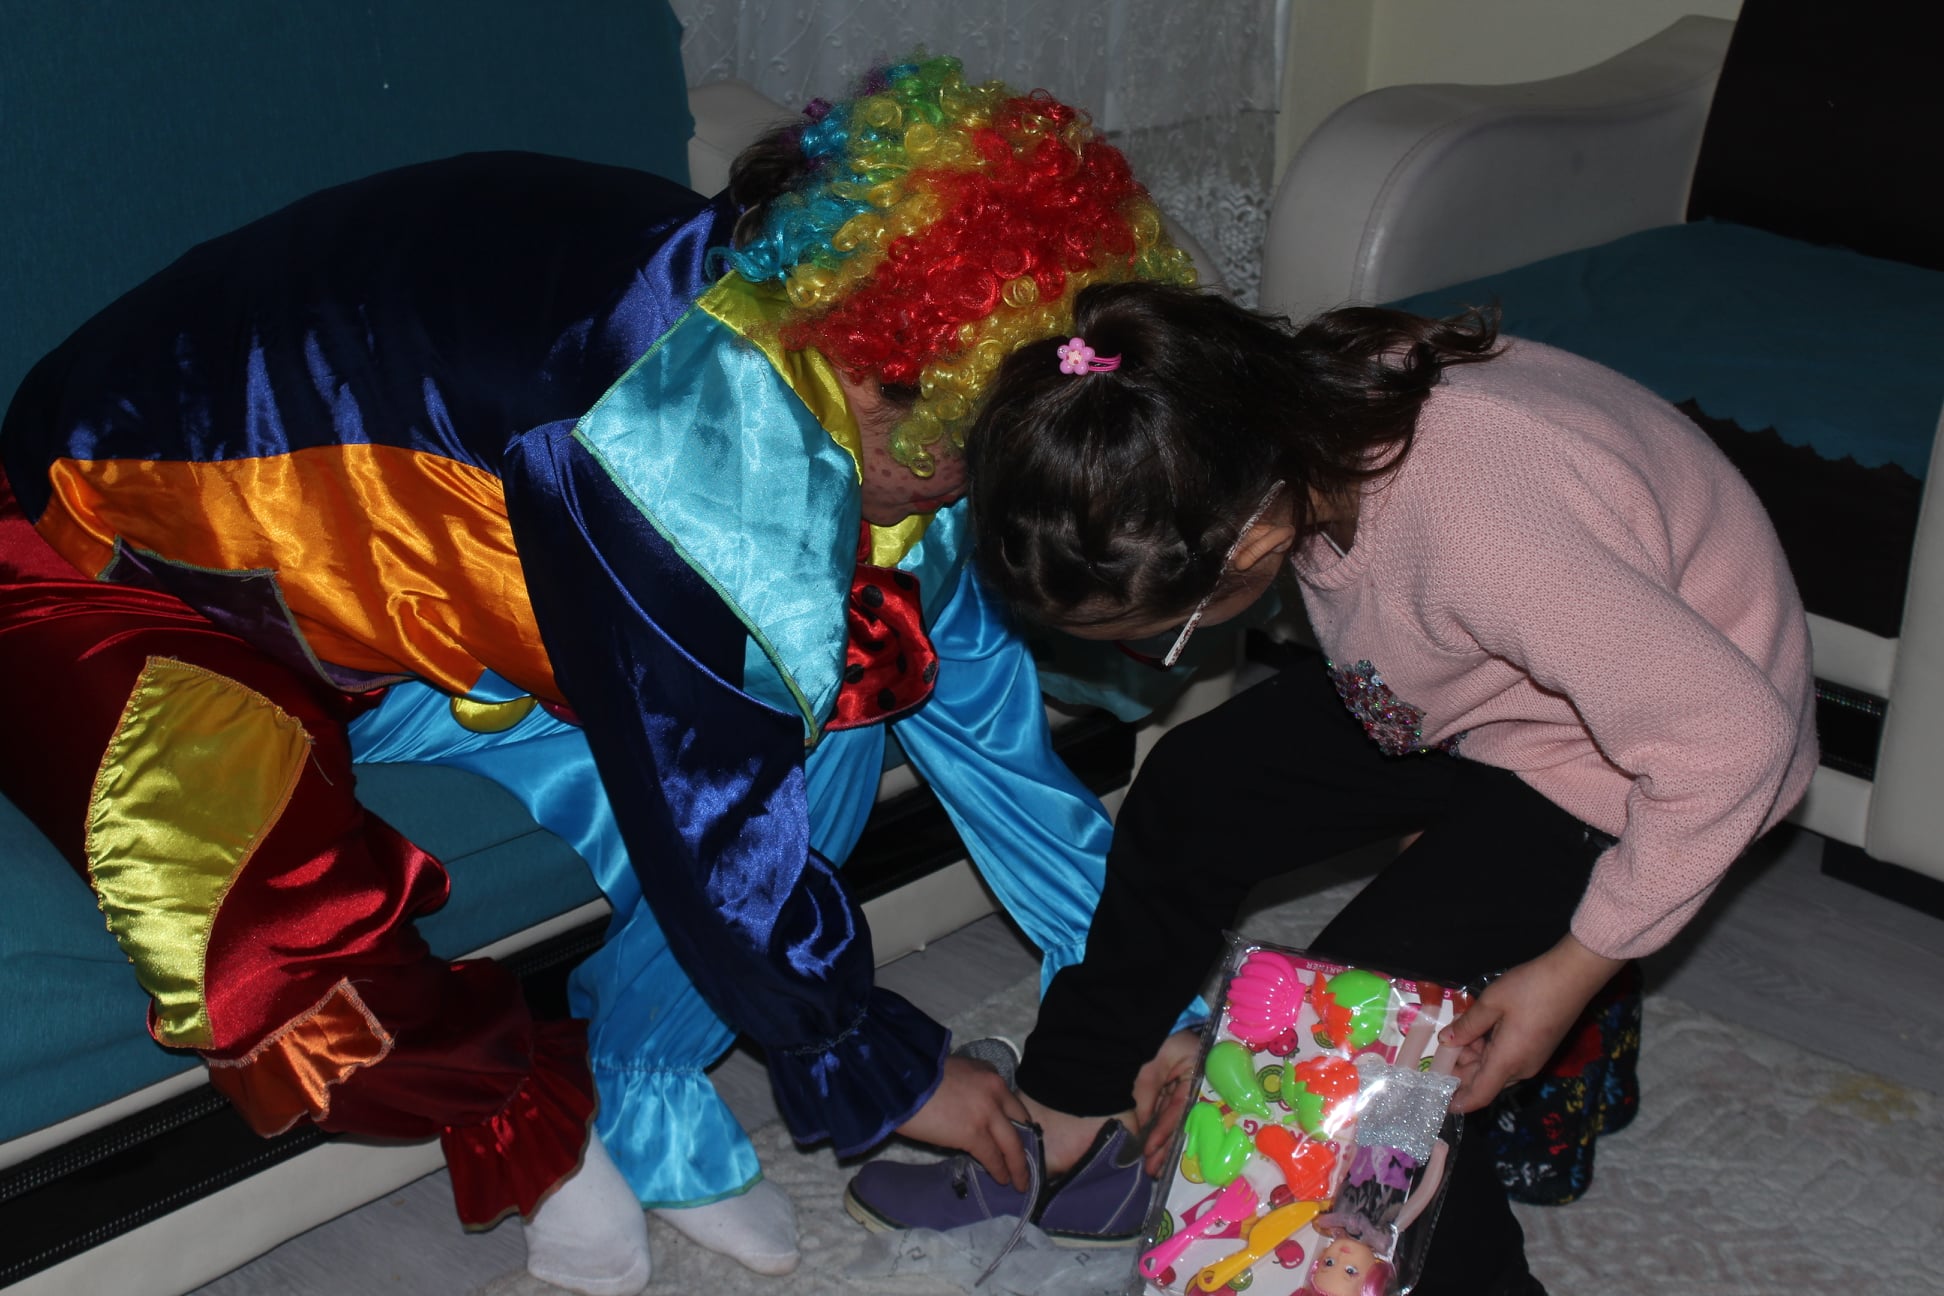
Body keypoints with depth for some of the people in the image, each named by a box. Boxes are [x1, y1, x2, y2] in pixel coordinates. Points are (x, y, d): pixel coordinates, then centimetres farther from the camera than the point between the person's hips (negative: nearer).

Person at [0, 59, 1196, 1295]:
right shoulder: (670, 442, -37)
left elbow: (974, 691, -1)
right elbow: (708, 825, -31)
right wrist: (887, 1072, -15)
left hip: (402, 591, 7)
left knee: (822, 737, -10)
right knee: (282, 963, -35)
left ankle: (639, 1108, 6)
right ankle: (530, 1123, -3)